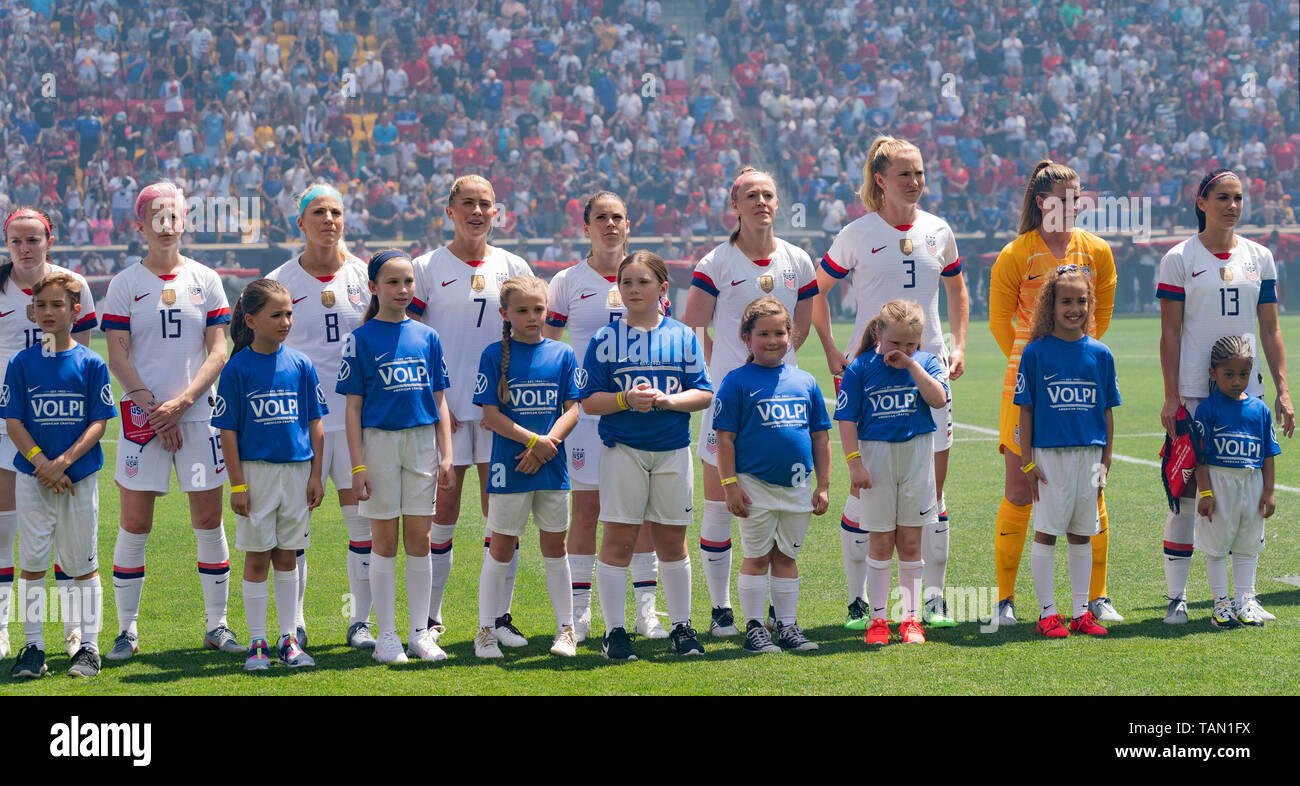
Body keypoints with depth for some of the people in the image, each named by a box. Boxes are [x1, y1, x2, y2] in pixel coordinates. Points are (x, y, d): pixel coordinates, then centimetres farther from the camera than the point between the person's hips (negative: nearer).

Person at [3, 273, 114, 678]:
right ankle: (33, 647, 11)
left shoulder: (91, 364, -2)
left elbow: (98, 423, -4)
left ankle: (88, 648, 12)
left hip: (79, 477, -1)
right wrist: (41, 462, -14)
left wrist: (63, 461, -16)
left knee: (82, 565, 5)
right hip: (33, 477, 1)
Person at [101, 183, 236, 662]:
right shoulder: (124, 285, 2)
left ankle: (217, 625, 13)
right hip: (143, 417, -1)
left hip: (199, 413, 1)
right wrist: (153, 408, -11)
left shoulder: (205, 281, 6)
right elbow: (118, 358, -1)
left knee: (209, 521, 3)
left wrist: (182, 402, -10)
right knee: (134, 523, -1)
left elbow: (217, 353, 2)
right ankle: (127, 630, 8)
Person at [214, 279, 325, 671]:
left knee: (287, 555, 11)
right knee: (257, 557, 3)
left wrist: (315, 476, 4)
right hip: (256, 470, -3)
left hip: (296, 470, 3)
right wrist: (237, 484, -9)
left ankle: (289, 638, 18)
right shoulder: (238, 369, -6)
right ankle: (257, 642, 11)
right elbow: (228, 431, -5)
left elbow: (315, 424, 7)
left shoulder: (301, 365, 3)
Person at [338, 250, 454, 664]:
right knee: (385, 541, 3)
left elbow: (439, 401, 10)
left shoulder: (427, 337, 7)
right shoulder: (362, 339, -3)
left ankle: (420, 632, 14)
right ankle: (387, 635, 10)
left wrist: (446, 455, 3)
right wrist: (357, 465, -9)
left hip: (422, 443, 3)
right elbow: (353, 407, -3)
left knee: (419, 539, 6)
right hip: (379, 440, -3)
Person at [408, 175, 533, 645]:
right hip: (445, 410, -2)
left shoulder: (512, 268, 9)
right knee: (442, 512, 1)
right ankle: (430, 619, 10)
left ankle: (501, 617, 10)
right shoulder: (428, 268, 1)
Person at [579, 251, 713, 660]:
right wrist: (627, 399, -18)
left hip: (673, 450, 2)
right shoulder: (606, 338, 0)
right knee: (618, 539, -2)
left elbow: (704, 393, 3)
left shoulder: (683, 336, 5)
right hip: (623, 449, -2)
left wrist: (667, 400, -14)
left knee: (672, 540, 9)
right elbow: (588, 401, -2)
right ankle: (614, 631, 4)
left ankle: (681, 626, 20)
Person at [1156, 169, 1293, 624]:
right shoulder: (1179, 259, -2)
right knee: (1186, 491, -2)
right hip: (1193, 393, -4)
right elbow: (1170, 333, -3)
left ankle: (1244, 595, 12)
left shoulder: (1260, 258, 9)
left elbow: (1269, 329, 11)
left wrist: (1282, 390, 4)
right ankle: (1175, 595, 5)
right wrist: (1171, 396, -9)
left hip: (1247, 391, 4)